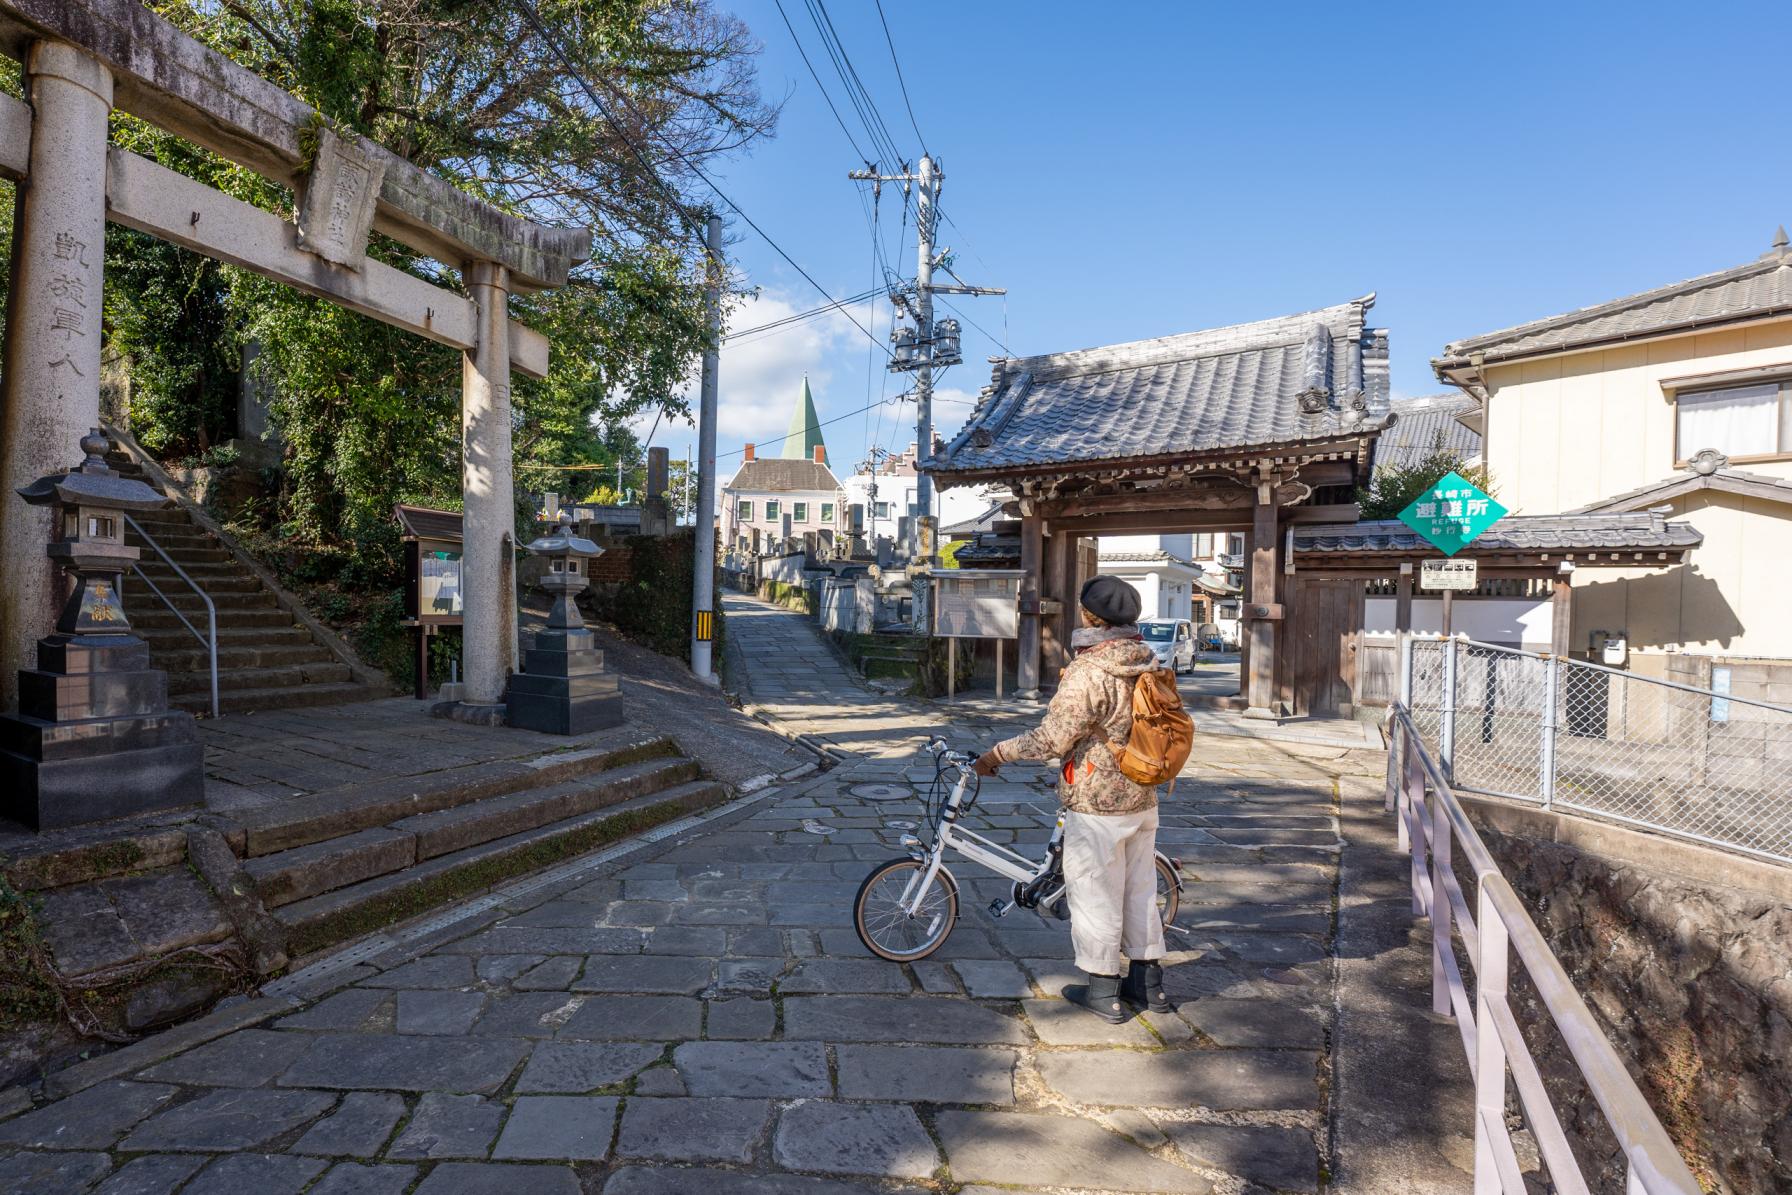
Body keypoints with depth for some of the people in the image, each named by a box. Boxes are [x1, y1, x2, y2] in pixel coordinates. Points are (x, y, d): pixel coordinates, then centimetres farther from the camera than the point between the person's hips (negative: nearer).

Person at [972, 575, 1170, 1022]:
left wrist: (997, 753, -12)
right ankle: (1148, 983, 31)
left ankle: (1102, 991, 18)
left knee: (1095, 896, 6)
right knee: (1140, 890, 19)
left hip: (1097, 805, -8)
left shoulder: (1088, 671, -23)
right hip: (1143, 799, 8)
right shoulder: (1147, 662, 2)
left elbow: (1052, 738, -23)